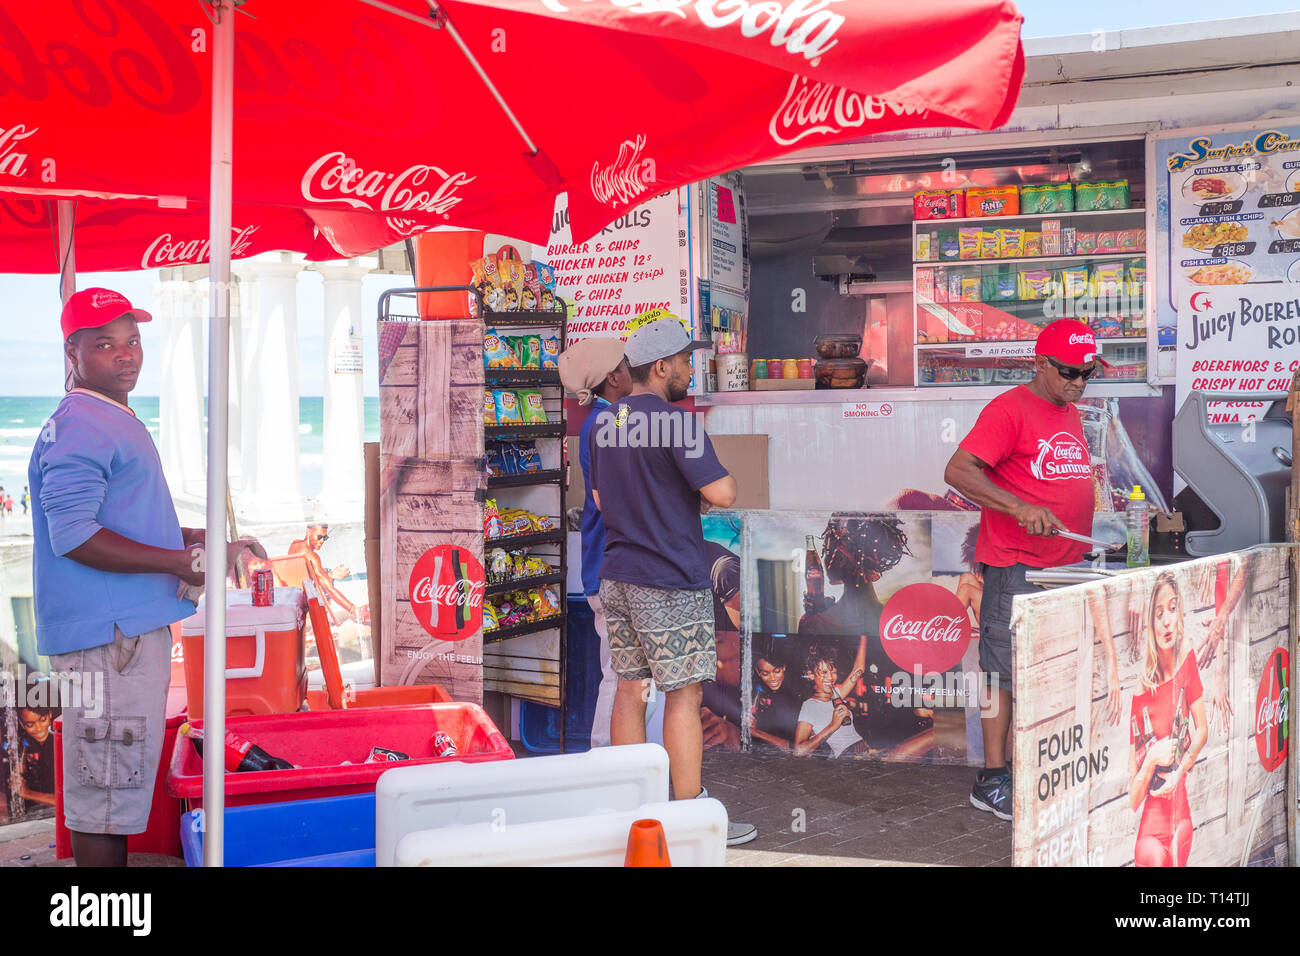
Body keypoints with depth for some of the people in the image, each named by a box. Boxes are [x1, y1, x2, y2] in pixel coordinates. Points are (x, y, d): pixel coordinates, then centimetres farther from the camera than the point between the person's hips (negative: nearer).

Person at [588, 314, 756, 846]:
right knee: (684, 695, -2)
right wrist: (706, 490, 3)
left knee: (629, 688, 12)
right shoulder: (675, 422, -15)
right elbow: (721, 493, -20)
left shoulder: (604, 423, 10)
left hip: (617, 577, 8)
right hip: (670, 582, -8)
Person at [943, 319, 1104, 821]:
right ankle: (992, 781, 3)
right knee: (1006, 670, -3)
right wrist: (1019, 507, -28)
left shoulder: (1070, 415, 17)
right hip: (1016, 567, -8)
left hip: (1065, 566, 8)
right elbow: (957, 471, -20)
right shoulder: (1009, 409, -10)